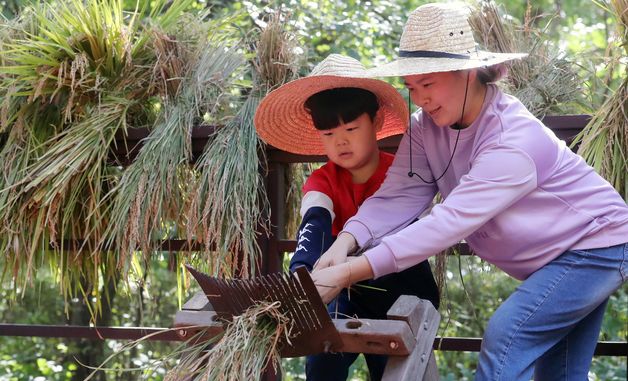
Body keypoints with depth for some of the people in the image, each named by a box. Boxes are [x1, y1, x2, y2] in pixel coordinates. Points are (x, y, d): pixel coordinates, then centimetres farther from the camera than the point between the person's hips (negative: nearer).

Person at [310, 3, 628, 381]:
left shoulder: (515, 140, -34)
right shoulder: (427, 127, -11)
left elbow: (450, 222, -42)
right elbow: (398, 197, -21)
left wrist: (350, 273, -47)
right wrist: (346, 242, -41)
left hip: (597, 247, -8)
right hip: (553, 260, 8)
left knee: (506, 334, -21)